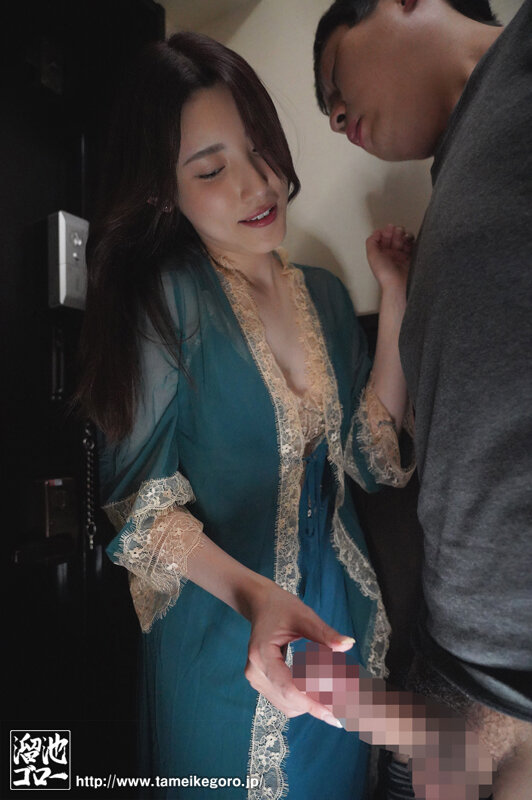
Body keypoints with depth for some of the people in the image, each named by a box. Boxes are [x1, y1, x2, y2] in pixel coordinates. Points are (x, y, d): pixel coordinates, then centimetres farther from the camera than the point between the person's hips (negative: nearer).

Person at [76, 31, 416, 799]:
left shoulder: (324, 293, -1)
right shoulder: (165, 299, -16)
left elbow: (376, 454, -3)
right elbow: (141, 498, -17)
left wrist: (395, 302, -7)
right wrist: (250, 592, -34)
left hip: (339, 616, 5)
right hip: (222, 634, -4)